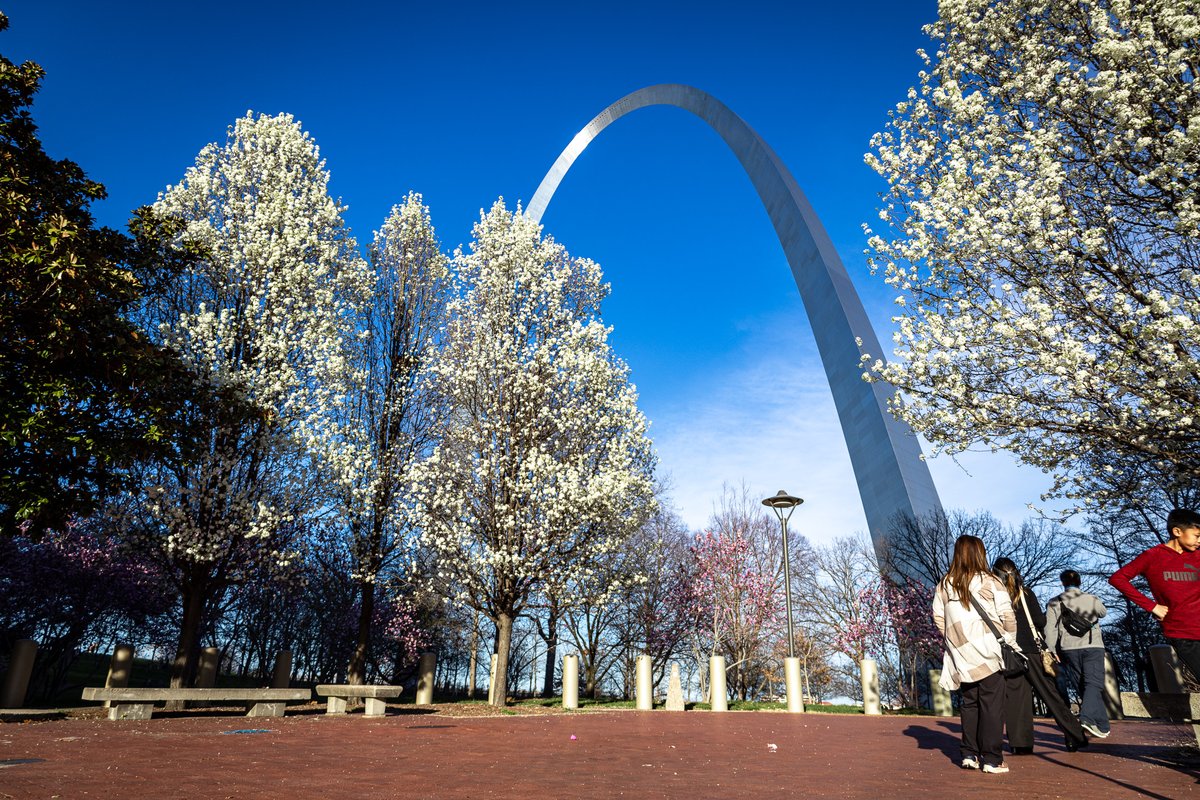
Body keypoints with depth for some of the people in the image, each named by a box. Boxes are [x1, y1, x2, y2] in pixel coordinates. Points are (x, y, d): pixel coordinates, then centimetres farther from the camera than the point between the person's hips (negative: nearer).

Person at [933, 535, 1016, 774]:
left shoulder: (944, 584, 3)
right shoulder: (989, 581, -7)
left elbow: (938, 617, 3)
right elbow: (1007, 615, -7)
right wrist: (1010, 641, 8)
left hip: (962, 655, 4)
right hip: (989, 653, -3)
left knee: (969, 703, 14)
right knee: (992, 705, 4)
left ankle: (970, 754, 17)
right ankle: (992, 759, 7)